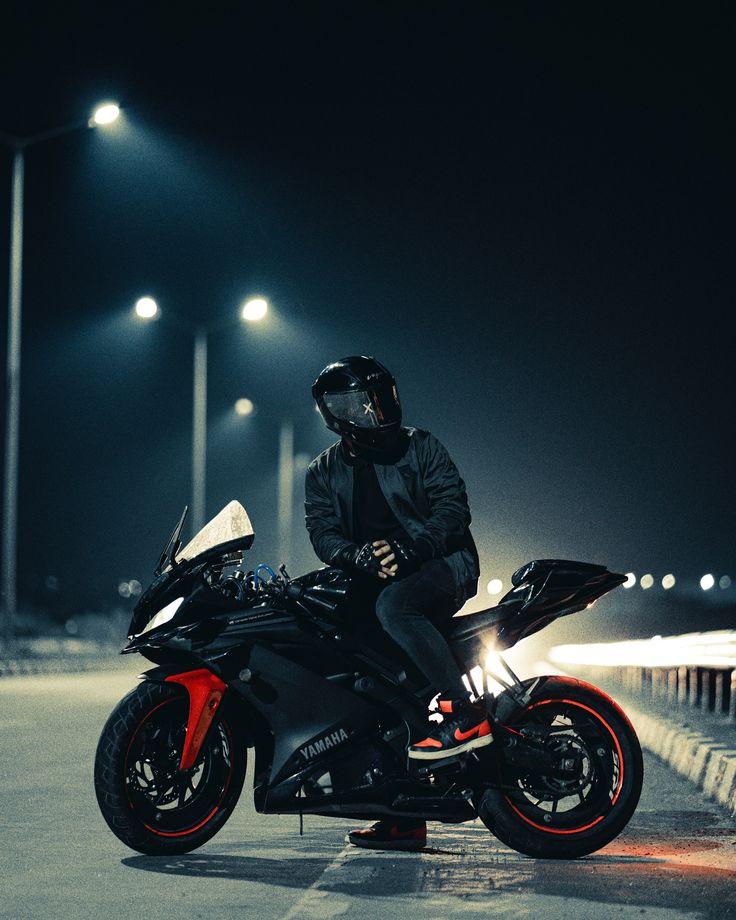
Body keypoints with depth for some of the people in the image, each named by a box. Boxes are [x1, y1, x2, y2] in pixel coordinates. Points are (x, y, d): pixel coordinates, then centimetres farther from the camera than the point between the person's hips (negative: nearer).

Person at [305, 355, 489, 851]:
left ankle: (466, 716, -36)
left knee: (394, 605, -36)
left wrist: (407, 548, -24)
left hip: (443, 565, -5)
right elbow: (324, 533, 1)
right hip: (373, 582, 5)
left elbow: (454, 508, -7)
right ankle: (403, 817, -1)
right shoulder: (323, 473, 15)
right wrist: (359, 557, -21)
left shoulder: (420, 447, 4)